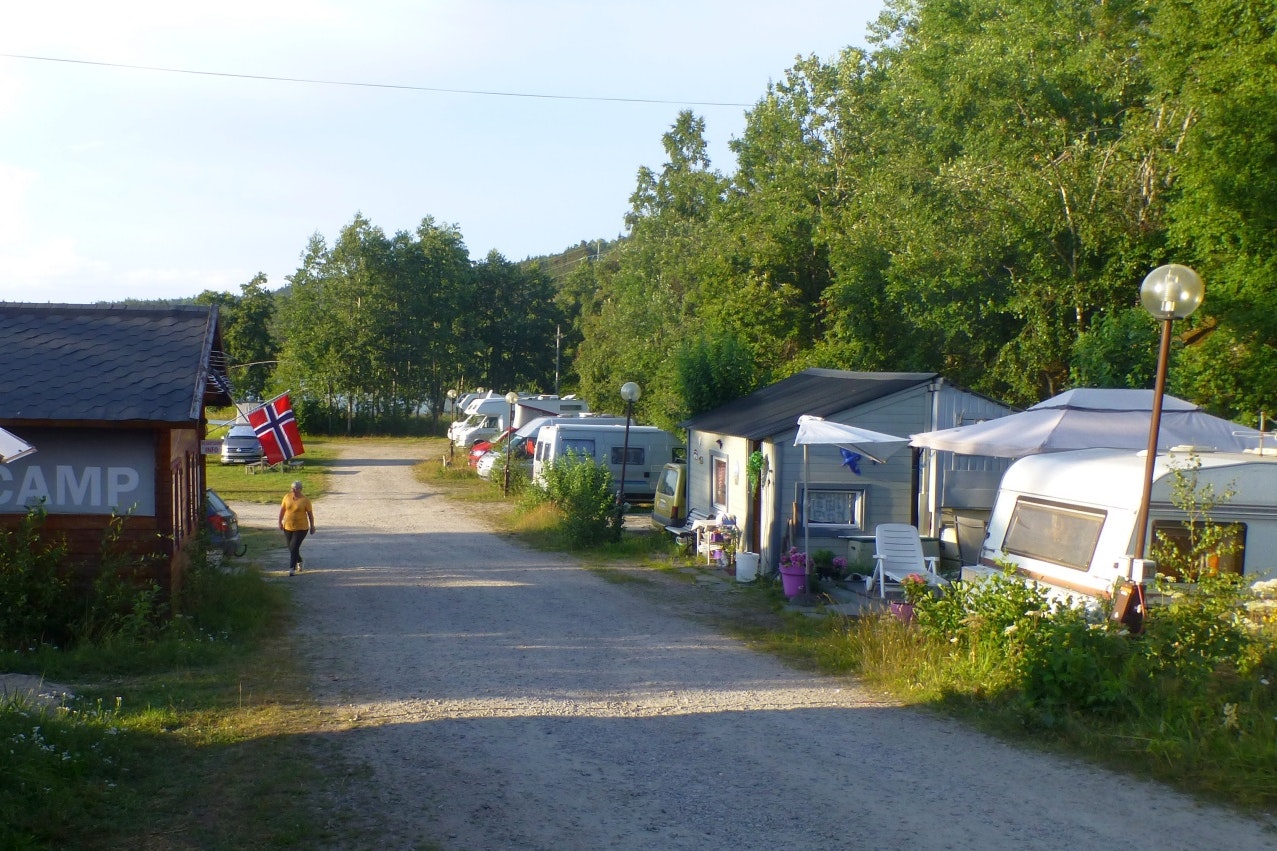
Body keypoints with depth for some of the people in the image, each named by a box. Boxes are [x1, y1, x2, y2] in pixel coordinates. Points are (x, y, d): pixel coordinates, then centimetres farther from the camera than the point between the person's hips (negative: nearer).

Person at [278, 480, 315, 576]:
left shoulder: (305, 500, -9)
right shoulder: (287, 497, 0)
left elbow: (310, 513, -4)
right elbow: (282, 509, 8)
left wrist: (312, 526, -1)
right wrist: (280, 522, 4)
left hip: (301, 528, -4)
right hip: (288, 527, 5)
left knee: (294, 547, -14)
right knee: (291, 547, 15)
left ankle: (292, 568, -11)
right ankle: (299, 561, 41)